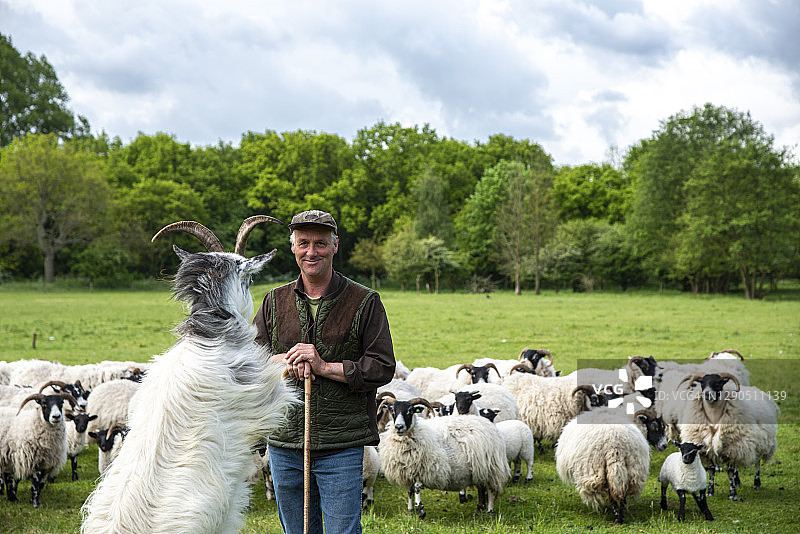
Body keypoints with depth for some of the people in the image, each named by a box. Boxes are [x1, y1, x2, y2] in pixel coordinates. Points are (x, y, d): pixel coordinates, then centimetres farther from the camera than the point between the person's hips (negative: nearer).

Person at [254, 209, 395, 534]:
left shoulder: (365, 303, -1)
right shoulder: (275, 302, 10)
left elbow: (382, 367, -7)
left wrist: (325, 367, -16)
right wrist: (284, 360, -12)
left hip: (342, 447, -4)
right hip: (285, 445, 4)